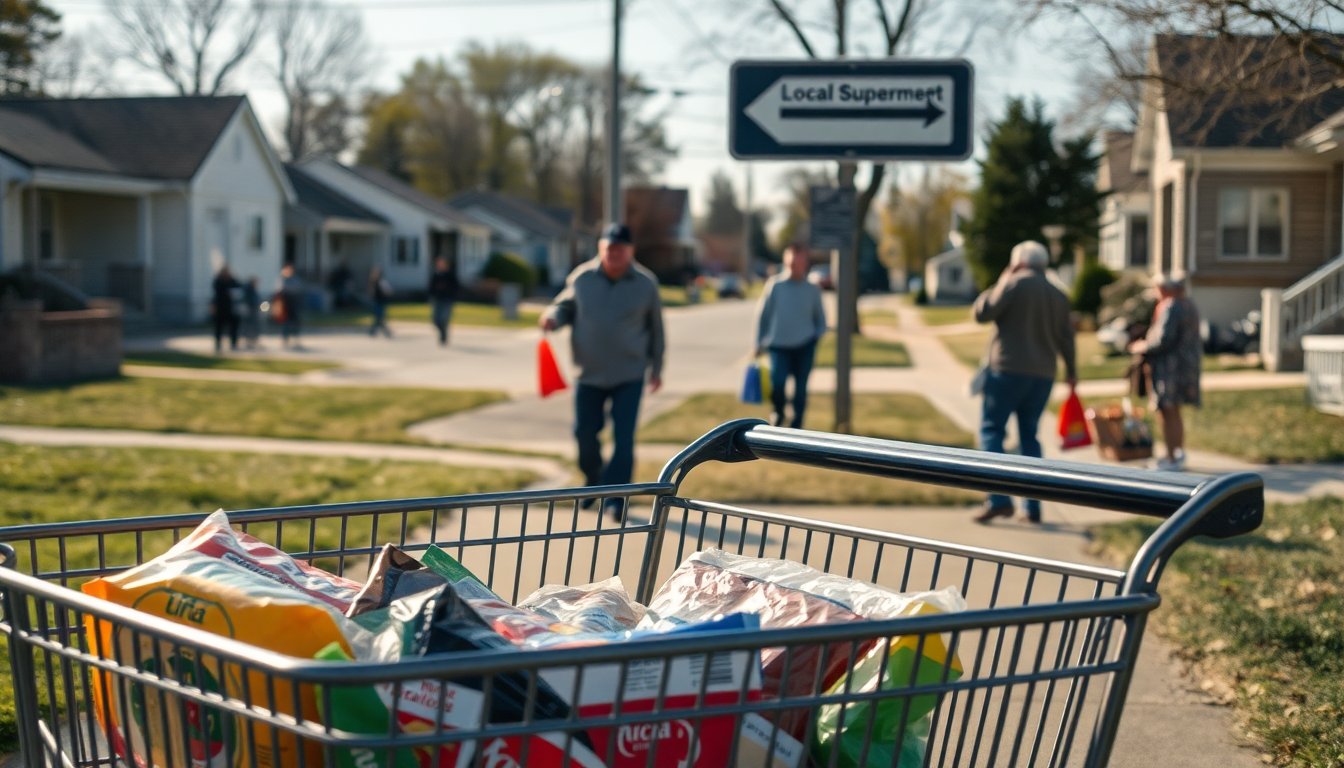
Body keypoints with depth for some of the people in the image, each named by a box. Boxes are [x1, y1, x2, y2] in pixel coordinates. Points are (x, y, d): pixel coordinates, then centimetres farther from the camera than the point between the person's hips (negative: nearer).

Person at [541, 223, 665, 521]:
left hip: (629, 375, -2)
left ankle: (616, 499, -1)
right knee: (585, 433, 7)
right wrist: (552, 317, -13)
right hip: (589, 373, 2)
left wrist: (656, 368, 10)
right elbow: (565, 307, 12)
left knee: (623, 439, -8)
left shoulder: (645, 283, -2)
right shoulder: (581, 278, -1)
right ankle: (593, 481, 34)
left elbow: (656, 327, 7)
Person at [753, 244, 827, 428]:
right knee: (777, 382, -16)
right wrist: (760, 343, 5)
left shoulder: (812, 290, 4)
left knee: (800, 388, 1)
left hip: (804, 345, 1)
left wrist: (817, 335, -4)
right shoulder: (775, 285, 0)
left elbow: (820, 318, 15)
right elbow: (763, 314, 6)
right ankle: (778, 413, 15)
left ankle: (796, 425, 17)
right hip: (779, 345, -1)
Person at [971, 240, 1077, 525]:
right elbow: (1066, 337, 18)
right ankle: (1033, 506, 8)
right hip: (1043, 374, 6)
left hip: (1009, 370, -6)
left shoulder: (1015, 284, -6)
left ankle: (999, 498, -17)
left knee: (992, 430, -3)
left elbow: (982, 312, -8)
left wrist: (999, 285, 6)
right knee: (1029, 435, 12)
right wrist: (1071, 371, 30)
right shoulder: (1058, 295, 14)